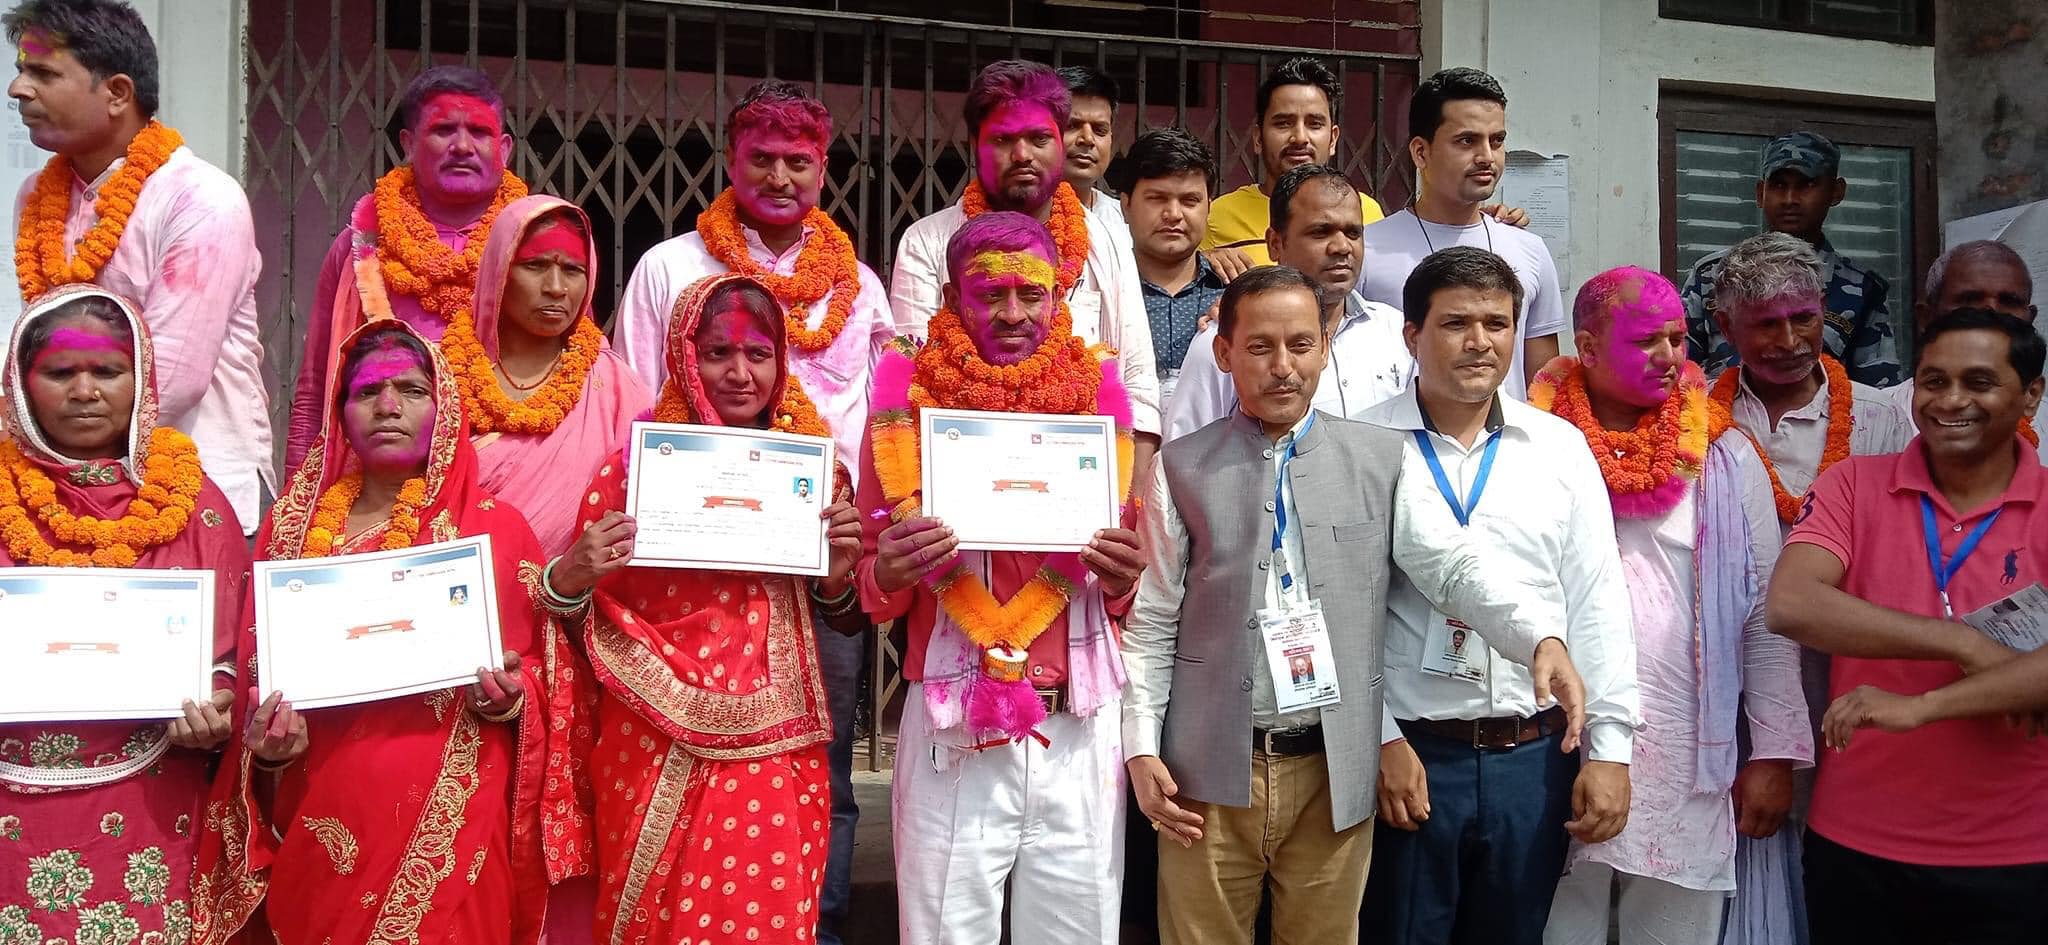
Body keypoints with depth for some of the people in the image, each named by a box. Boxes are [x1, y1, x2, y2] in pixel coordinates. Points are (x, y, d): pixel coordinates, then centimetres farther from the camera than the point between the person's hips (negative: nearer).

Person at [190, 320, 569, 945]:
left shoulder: (496, 527, 1)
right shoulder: (291, 524, 8)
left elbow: (541, 686, 6)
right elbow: (255, 674, 12)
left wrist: (507, 702, -15)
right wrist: (269, 748, -7)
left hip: (446, 828, -2)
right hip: (318, 821, 2)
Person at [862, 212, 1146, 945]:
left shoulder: (1099, 396, 5)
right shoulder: (909, 398, 0)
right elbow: (869, 586, 5)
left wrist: (1123, 579, -9)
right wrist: (890, 573, -17)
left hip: (1081, 732, 2)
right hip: (951, 732, -2)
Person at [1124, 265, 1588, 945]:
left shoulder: (1380, 458, 6)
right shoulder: (1182, 468, 4)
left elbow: (1451, 564, -4)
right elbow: (1151, 620, 4)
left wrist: (1541, 636, -21)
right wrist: (1141, 750, -3)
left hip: (1335, 773, 1)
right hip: (1210, 771, 0)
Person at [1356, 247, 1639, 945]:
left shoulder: (1560, 447, 7)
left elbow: (1597, 604, 5)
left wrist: (1610, 748, 0)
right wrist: (1383, 739, -8)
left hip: (1537, 755, 3)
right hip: (1410, 754, -2)